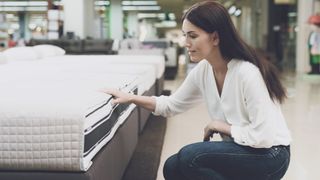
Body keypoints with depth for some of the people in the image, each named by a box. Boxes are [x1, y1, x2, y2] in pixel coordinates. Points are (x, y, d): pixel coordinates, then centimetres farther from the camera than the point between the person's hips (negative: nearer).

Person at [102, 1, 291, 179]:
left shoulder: (247, 73, -27)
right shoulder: (202, 71, -4)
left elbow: (264, 136, -28)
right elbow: (172, 104, 11)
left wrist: (222, 127, -16)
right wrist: (131, 98, 1)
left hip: (270, 155, -7)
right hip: (240, 148, 7)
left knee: (189, 156, -22)